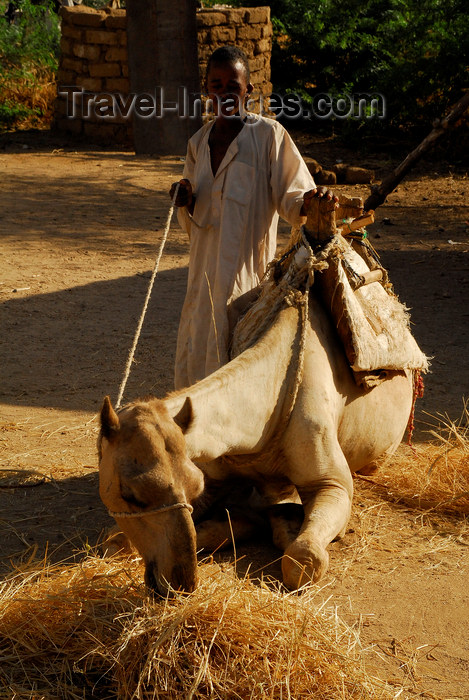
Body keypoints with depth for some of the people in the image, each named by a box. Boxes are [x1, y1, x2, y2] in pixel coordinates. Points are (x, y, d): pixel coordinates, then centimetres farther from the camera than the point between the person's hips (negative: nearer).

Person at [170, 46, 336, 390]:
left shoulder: (269, 135, -5)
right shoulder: (199, 142, 13)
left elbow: (290, 199, -9)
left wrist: (309, 201, -31)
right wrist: (186, 203, -3)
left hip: (248, 271, -6)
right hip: (205, 272, 6)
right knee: (197, 356, 9)